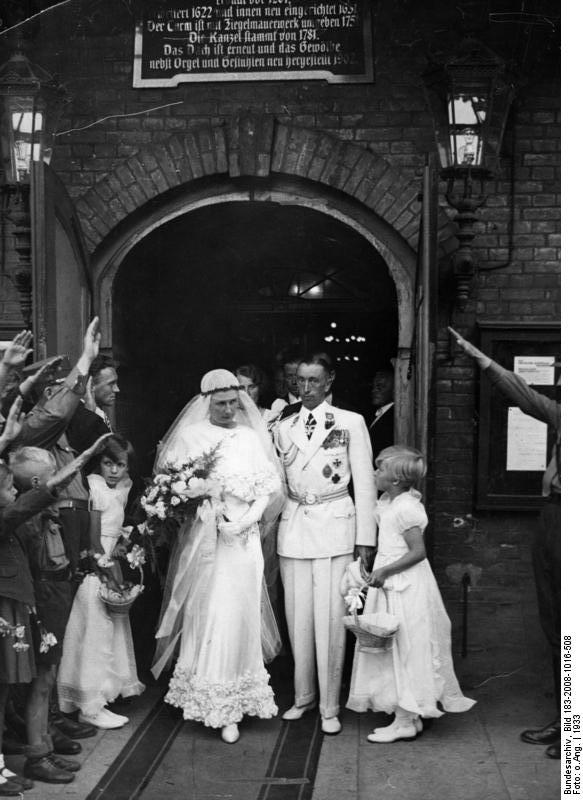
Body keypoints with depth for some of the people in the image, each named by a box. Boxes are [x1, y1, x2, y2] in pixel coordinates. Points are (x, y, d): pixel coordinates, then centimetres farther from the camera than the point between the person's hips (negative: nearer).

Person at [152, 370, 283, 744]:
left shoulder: (253, 439, 7)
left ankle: (229, 711, 8)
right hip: (200, 541, 0)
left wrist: (243, 522, -11)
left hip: (241, 541, 1)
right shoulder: (188, 437, 4)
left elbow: (267, 491, 3)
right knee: (202, 617, 2)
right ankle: (203, 697, 16)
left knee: (236, 618, -1)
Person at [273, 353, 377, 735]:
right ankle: (304, 696, 23)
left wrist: (366, 538, -3)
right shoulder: (283, 427, 12)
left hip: (334, 526, -3)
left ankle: (330, 706, 9)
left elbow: (364, 482, 0)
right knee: (298, 617, 6)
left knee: (330, 618, -4)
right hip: (294, 528, 3)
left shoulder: (351, 423, 1)